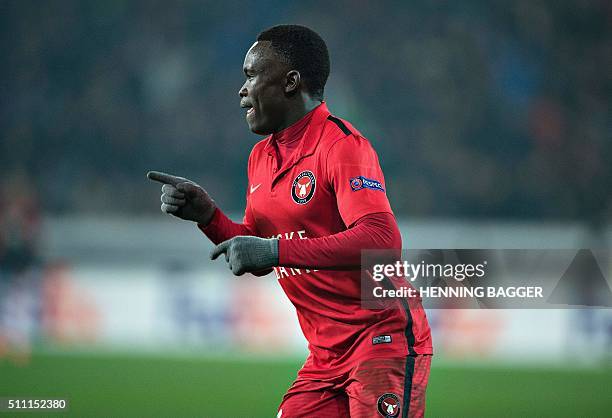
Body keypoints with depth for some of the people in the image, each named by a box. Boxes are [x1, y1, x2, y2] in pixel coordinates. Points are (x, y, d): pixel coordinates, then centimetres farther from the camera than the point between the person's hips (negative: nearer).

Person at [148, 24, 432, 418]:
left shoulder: (342, 145, -13)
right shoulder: (261, 156, 14)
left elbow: (383, 239, -27)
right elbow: (258, 260, 21)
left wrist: (275, 250, -28)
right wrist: (206, 215, 3)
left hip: (384, 340, -8)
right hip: (326, 355, 8)